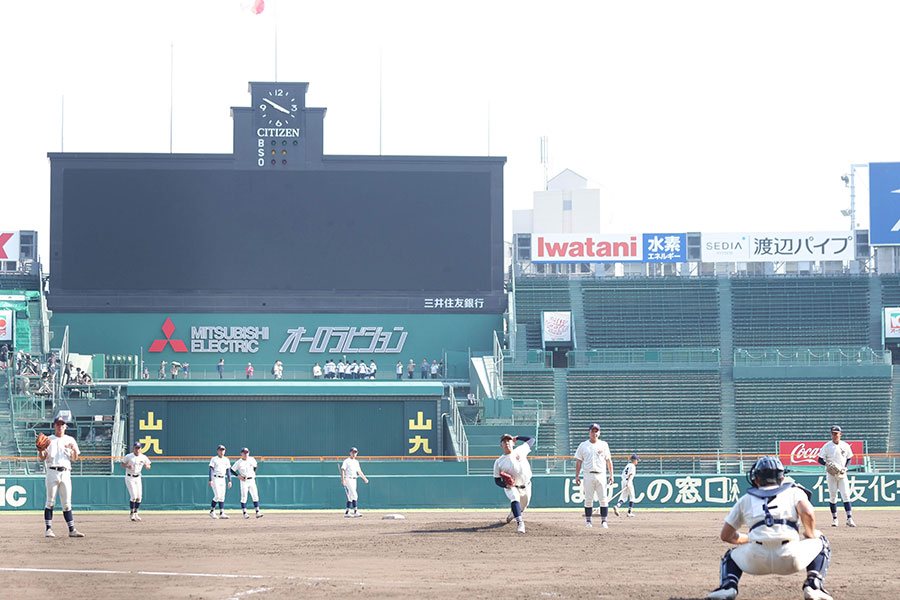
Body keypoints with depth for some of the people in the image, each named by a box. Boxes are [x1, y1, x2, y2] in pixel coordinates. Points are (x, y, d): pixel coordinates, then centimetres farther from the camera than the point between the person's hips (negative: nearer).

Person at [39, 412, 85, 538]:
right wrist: (41, 450, -16)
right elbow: (41, 458, 4)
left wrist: (75, 450, -11)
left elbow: (74, 458, 10)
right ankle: (48, 529, -2)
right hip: (52, 472, -2)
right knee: (50, 502, -4)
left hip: (66, 473, 2)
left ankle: (72, 530, 2)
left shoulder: (70, 440, 13)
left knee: (66, 503, 3)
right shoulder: (48, 440, 7)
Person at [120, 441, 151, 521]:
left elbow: (148, 467, 4)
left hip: (138, 478, 4)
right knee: (133, 496, -13)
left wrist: (146, 465, -20)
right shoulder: (129, 456, -9)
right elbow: (122, 464, 0)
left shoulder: (143, 457, -1)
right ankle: (132, 514, -2)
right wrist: (127, 466, -21)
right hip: (129, 478, -4)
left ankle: (136, 513, 18)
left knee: (139, 497, 3)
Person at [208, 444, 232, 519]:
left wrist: (229, 481, 7)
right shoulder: (214, 459, -4)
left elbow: (228, 471, 14)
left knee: (222, 497, 2)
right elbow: (211, 470, -9)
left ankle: (222, 513, 1)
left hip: (223, 479, 6)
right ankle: (212, 511, -1)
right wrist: (210, 480, -18)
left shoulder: (227, 460, 12)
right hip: (215, 478, -6)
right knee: (217, 496, -13)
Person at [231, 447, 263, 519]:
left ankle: (257, 512, 0)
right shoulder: (238, 462, -7)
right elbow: (232, 470, -1)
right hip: (244, 481, -4)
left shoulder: (252, 459, 4)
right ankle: (245, 513, -2)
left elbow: (255, 466, 23)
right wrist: (238, 476, -9)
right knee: (244, 497, -5)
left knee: (255, 496, -1)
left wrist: (254, 474, 10)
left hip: (252, 480, 4)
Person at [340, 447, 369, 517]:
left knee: (350, 497, 7)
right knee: (354, 495, -18)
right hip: (348, 479, -8)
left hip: (354, 480, 8)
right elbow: (342, 470, -13)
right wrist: (342, 480, -24)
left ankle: (347, 513, 10)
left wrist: (365, 478, 17)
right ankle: (355, 511, -22)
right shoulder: (346, 461, -5)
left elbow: (359, 471, 24)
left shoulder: (356, 462, 18)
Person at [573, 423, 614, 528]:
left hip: (601, 475, 0)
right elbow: (578, 461, 7)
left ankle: (604, 521, -1)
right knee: (588, 500, 0)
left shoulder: (604, 445, 9)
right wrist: (577, 476, 0)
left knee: (603, 499, -4)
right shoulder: (583, 445, 8)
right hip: (588, 475, 0)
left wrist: (611, 475, 3)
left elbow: (608, 460, 10)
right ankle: (588, 521, 6)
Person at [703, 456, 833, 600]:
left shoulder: (746, 499, 24)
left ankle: (728, 586, 1)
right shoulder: (794, 491, 19)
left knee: (731, 556, 34)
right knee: (820, 542, 30)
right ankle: (813, 586, 7)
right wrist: (811, 535, 17)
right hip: (789, 559, -1)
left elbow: (725, 535, 27)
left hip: (757, 560, 1)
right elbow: (808, 513, -2)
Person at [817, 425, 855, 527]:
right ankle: (834, 519, 12)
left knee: (846, 495, -9)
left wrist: (845, 468, -5)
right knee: (833, 497, 2)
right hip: (831, 474, -1)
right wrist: (826, 463, -22)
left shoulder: (845, 446, 4)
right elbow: (820, 459, 0)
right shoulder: (827, 446, -1)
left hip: (842, 473, 1)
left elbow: (849, 459, 13)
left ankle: (849, 519, -13)